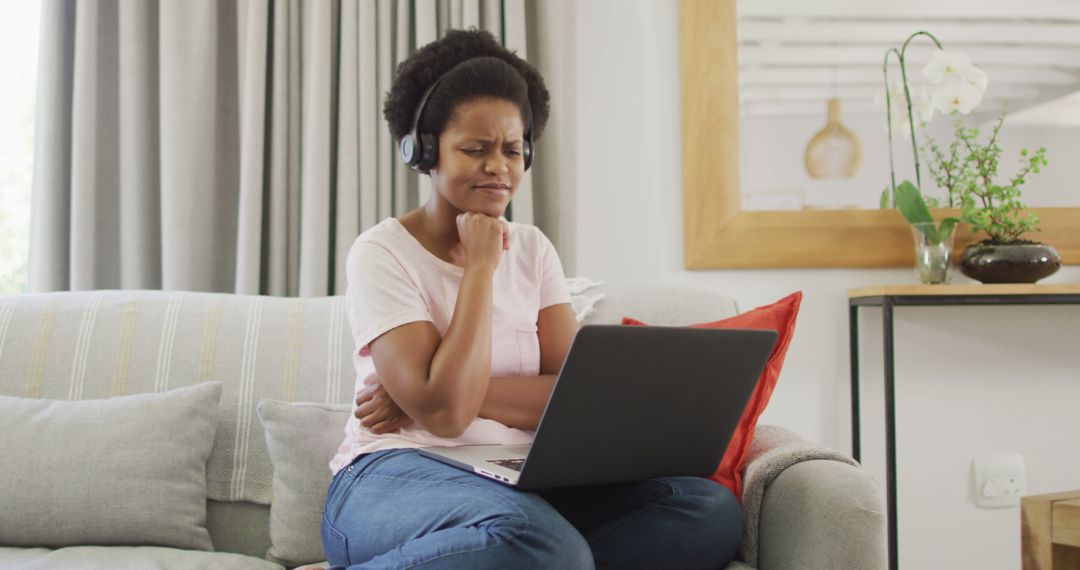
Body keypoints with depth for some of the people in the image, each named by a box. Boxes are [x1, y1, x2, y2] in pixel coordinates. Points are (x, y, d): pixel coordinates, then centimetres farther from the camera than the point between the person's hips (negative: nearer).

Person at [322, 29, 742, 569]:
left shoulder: (532, 250, 13)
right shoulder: (382, 254, -3)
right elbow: (444, 413, -16)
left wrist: (434, 392, -12)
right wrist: (480, 266, -9)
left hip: (518, 482, 7)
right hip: (395, 479, -7)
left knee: (713, 510, -19)